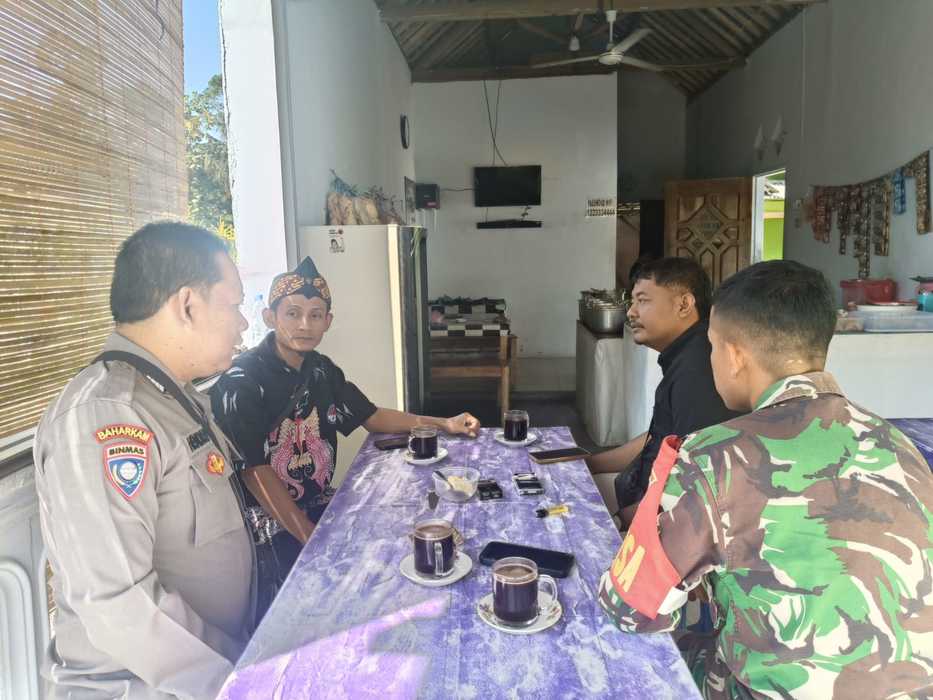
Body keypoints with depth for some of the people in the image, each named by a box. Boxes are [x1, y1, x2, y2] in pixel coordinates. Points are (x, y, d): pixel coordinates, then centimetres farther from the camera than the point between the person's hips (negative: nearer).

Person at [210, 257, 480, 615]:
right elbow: (255, 471, -18)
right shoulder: (242, 380, -17)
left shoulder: (321, 370, 4)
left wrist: (443, 424, 3)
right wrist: (315, 541, -20)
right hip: (269, 523, -6)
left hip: (318, 506, 7)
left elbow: (372, 416, 14)